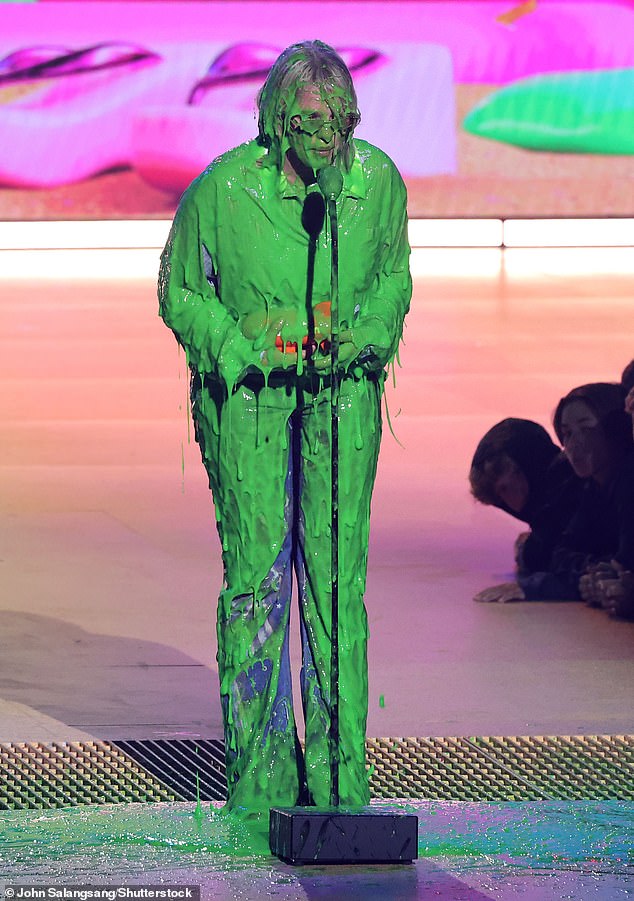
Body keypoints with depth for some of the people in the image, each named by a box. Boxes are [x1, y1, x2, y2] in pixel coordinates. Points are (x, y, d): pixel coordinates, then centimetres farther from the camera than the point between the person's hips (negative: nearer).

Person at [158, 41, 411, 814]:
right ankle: (259, 773, 8)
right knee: (257, 573, -3)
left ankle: (339, 772, 5)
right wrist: (246, 346, -13)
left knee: (337, 574, -2)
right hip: (246, 395, -2)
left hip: (344, 394, 2)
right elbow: (180, 292, 1)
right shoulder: (223, 190, -12)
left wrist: (356, 336, -7)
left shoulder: (378, 181, -4)